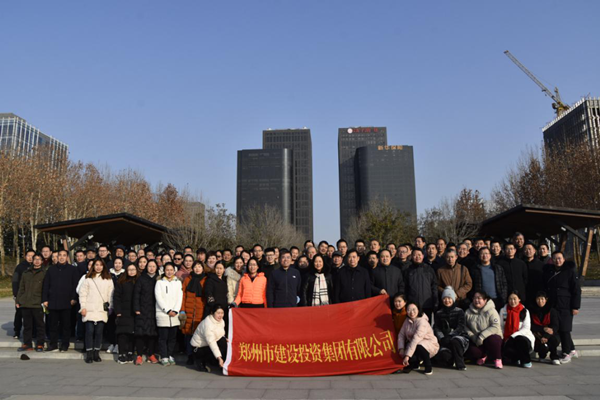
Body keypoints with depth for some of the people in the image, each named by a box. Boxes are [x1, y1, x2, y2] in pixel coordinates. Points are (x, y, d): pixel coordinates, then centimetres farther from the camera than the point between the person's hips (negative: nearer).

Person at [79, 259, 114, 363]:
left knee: (99, 332, 2)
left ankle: (96, 353, 11)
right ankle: (89, 354, 3)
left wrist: (109, 306, 2)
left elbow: (110, 295, 9)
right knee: (89, 331, -4)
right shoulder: (88, 278, 8)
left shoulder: (108, 280, 10)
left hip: (102, 310, 1)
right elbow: (82, 293, 4)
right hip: (89, 310, -1)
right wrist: (83, 307, -3)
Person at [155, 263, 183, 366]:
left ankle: (170, 356, 13)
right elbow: (159, 298, -3)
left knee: (172, 337, 4)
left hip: (175, 314, 2)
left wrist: (175, 310, -6)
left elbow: (179, 297, 6)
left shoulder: (178, 282, 13)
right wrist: (168, 310, -10)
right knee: (163, 336, -4)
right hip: (162, 314, -2)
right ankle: (164, 357, 2)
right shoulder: (160, 283, 6)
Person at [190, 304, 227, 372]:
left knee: (224, 341, -20)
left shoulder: (221, 321, -3)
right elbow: (211, 342, -36)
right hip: (199, 348, -7)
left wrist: (224, 339, -12)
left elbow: (220, 335, 12)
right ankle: (200, 360, -3)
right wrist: (219, 358, -43)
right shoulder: (207, 324, -29)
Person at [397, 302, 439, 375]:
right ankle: (415, 364, 16)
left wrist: (407, 355, -38)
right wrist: (401, 349, -18)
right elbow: (401, 335, -2)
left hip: (430, 345, -6)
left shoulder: (422, 322, -26)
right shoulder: (407, 321, -3)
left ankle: (428, 367, -11)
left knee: (419, 346, -39)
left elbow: (416, 339, -33)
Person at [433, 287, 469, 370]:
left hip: (460, 337, -2)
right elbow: (436, 328, 3)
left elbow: (461, 327, -9)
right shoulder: (439, 313, 11)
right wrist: (442, 338, -16)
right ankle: (453, 360, 8)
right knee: (443, 354, -30)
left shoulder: (459, 311, 2)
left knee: (454, 340, -38)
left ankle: (460, 364, -17)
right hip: (446, 341, 2)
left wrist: (450, 336, -21)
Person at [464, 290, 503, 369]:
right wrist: (473, 337, -16)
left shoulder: (491, 311, -12)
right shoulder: (468, 312, 1)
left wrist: (482, 336, -28)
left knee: (492, 340, -38)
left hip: (492, 337, -3)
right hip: (475, 340, 4)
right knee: (471, 351, -24)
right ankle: (482, 356, 16)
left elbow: (495, 327, -22)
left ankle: (497, 359, -7)